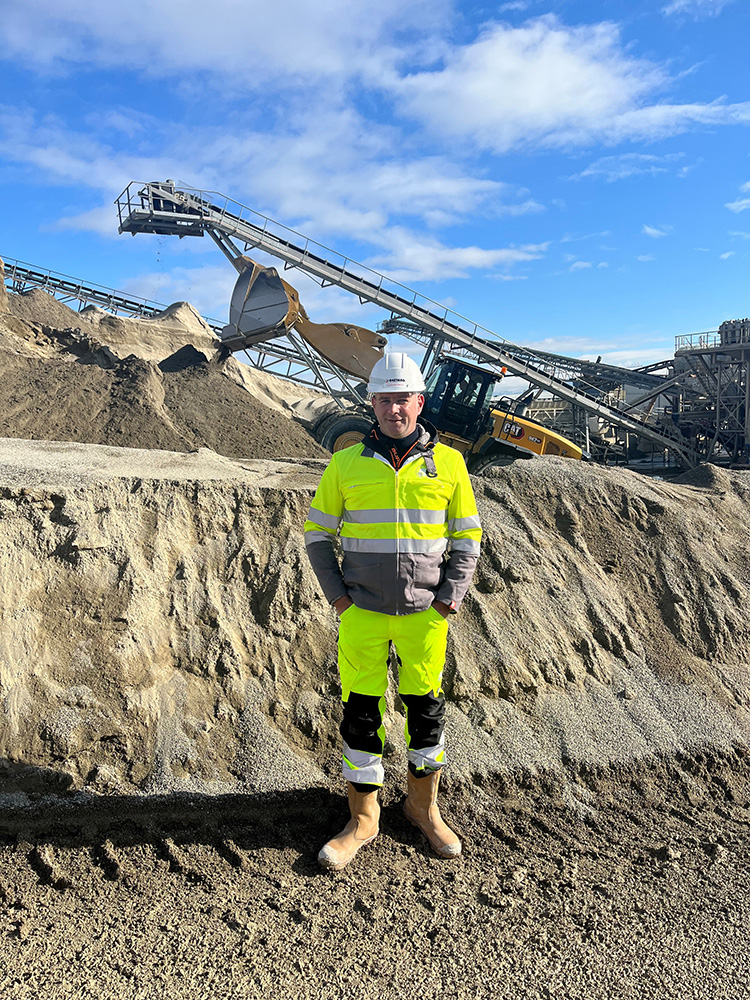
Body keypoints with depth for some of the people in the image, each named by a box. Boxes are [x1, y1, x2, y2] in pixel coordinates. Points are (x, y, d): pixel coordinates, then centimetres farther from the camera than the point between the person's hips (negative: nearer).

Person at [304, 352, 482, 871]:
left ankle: (424, 806, 34)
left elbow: (467, 536, 7)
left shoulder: (448, 463, 1)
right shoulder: (347, 463, 0)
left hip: (425, 613, 0)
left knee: (426, 706, 12)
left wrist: (452, 595, -2)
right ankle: (363, 819, 24)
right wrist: (336, 592, 0)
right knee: (360, 711, 6)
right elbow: (318, 530, 8)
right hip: (362, 612, 0)